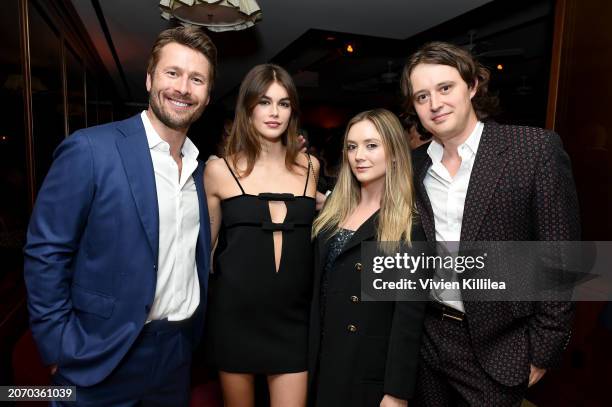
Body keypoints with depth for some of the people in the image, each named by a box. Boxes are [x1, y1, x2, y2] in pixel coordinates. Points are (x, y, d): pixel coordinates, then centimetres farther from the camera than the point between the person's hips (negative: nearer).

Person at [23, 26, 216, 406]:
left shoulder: (199, 166, 2)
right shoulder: (90, 150, -15)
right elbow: (46, 253, -13)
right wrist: (59, 350, -12)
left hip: (178, 352, 6)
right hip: (103, 356, -5)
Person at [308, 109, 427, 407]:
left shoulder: (411, 225, -14)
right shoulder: (333, 209, 3)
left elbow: (409, 316, -16)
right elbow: (317, 290, 8)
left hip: (372, 369, -5)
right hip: (322, 360, 5)